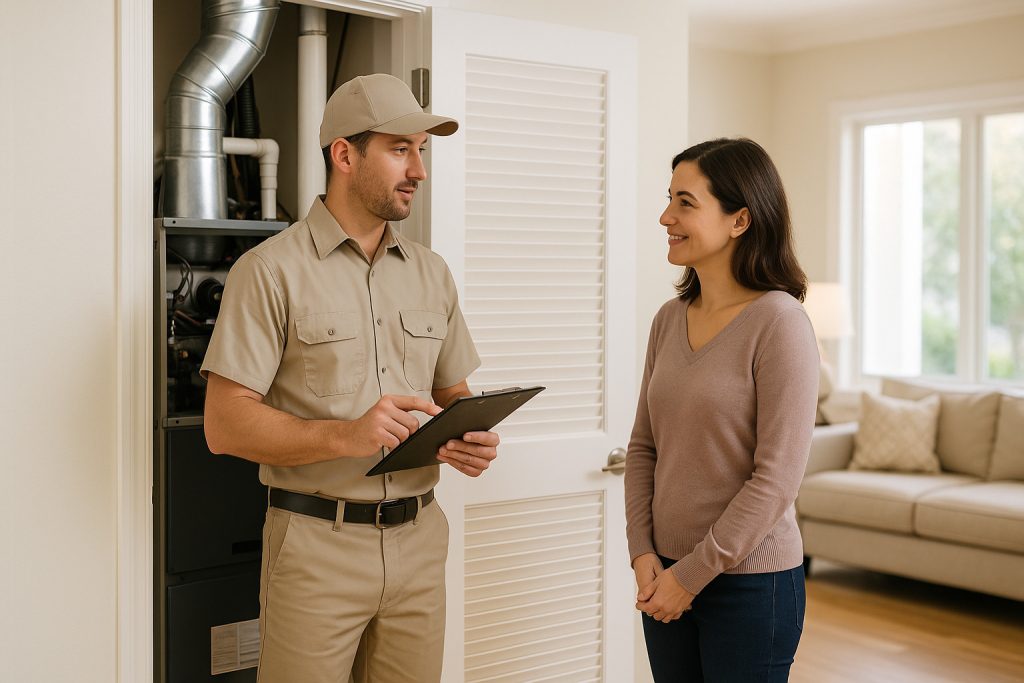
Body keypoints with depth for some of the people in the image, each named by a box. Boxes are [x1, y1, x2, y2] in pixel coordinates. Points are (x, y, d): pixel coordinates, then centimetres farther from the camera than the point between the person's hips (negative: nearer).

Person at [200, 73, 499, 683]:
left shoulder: (431, 272, 12)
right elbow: (225, 425, -12)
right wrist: (344, 436, -24)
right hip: (317, 544, -5)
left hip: (419, 540, 5)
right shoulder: (272, 270, -6)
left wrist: (472, 440, -4)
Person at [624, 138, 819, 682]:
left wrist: (693, 573, -13)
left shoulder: (779, 322, -15)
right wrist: (644, 553, -2)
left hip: (750, 580, -6)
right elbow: (643, 447, 9)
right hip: (667, 576, 6)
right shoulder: (670, 319, 4)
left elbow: (777, 477, -16)